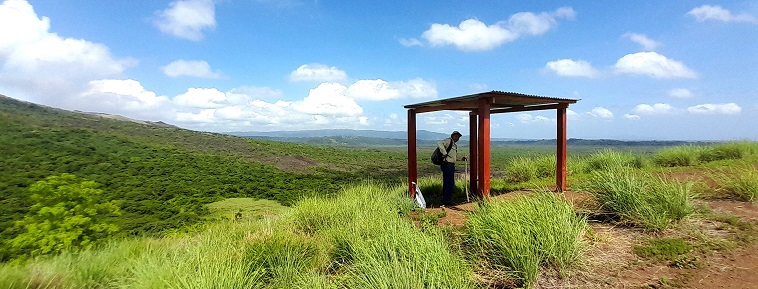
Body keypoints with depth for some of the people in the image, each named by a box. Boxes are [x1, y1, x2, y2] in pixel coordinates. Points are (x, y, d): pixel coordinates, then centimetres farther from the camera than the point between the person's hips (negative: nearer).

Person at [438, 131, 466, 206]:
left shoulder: (454, 145, 22)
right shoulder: (448, 141, -7)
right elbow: (439, 144, -25)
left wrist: (461, 159, 15)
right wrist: (445, 153, -25)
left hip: (450, 166, 10)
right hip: (447, 165, -10)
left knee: (446, 183, 15)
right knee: (450, 184, -8)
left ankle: (445, 200, 23)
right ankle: (447, 201, -2)